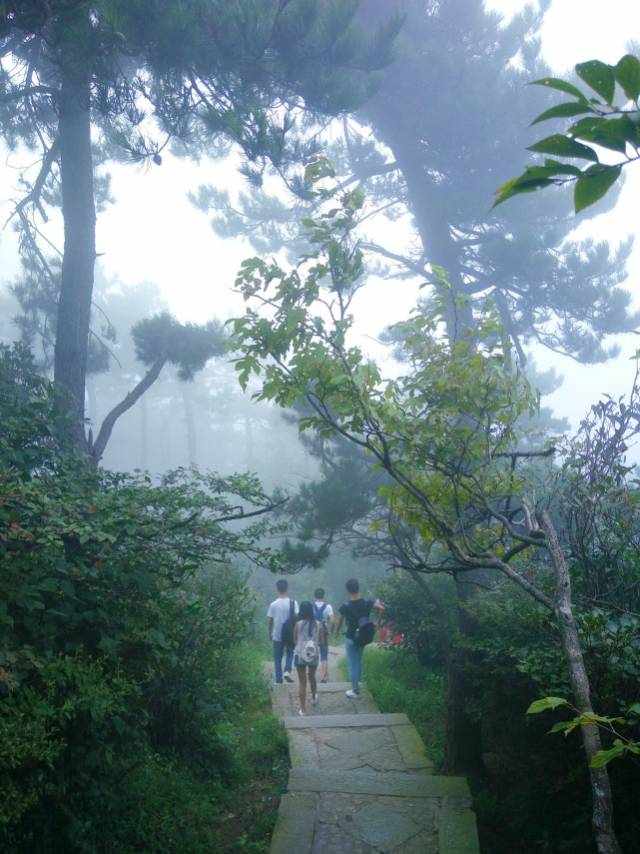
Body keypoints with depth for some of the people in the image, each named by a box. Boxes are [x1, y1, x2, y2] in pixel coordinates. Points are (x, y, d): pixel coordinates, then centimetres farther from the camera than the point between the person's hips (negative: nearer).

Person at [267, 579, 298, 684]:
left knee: (277, 657, 10)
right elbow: (296, 617, -10)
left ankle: (278, 680, 7)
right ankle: (287, 671, -1)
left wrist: (270, 634, 12)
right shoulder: (293, 603, -7)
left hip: (277, 635, 0)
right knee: (290, 652, 21)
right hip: (290, 634, 0)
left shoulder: (273, 604, -4)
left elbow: (270, 621, 0)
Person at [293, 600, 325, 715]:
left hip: (300, 655, -2)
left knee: (302, 682, 7)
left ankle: (303, 709, 9)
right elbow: (322, 642, -1)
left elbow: (295, 640, -1)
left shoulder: (298, 624, -11)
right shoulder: (318, 624, -7)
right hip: (314, 655, 2)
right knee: (312, 677, 27)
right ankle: (314, 698, 49)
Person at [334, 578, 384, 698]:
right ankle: (356, 686, 29)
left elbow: (340, 622, -7)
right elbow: (381, 608, -15)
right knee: (358, 662, 20)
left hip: (351, 638, -4)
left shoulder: (345, 606, -17)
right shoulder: (367, 603, -8)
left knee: (352, 664, 5)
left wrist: (337, 632, 12)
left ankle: (354, 691, 10)